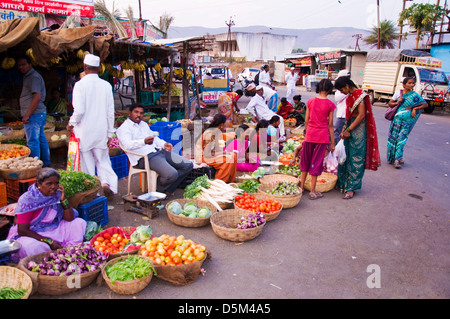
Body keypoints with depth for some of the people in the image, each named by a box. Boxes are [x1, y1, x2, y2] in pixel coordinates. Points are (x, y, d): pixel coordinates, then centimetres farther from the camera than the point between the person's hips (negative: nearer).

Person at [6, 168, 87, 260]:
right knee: (33, 247, -38)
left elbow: (69, 218, 1)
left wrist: (64, 199, -15)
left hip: (54, 231, 6)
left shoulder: (57, 195, -3)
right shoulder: (27, 200, -16)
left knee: (80, 223, -9)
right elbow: (22, 230, -18)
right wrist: (49, 241, -23)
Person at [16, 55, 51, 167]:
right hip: (40, 113, 10)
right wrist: (27, 114, 19)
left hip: (34, 114, -10)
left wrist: (27, 115, -21)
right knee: (41, 139, 14)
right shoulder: (28, 76, 20)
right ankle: (46, 162, 23)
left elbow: (37, 97, -21)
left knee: (33, 141, -6)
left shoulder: (34, 76, -12)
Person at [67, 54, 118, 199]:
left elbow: (79, 111, -16)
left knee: (87, 162, 8)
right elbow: (110, 112, 3)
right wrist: (109, 132, 12)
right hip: (101, 131, 3)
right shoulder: (106, 85, 0)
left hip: (84, 132, -3)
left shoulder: (80, 84, -11)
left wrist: (71, 123, 4)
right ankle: (106, 182, -7)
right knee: (103, 160, 15)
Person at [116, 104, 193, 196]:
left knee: (188, 165, 0)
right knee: (171, 174, -31)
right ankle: (157, 189, 1)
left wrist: (164, 144, 11)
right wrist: (144, 142, -35)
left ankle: (168, 189, 8)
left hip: (160, 151, 9)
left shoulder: (144, 124, 27)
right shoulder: (124, 128, 1)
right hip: (146, 157, -9)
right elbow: (128, 145, -17)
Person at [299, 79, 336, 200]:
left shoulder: (310, 101, 0)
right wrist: (332, 143, 2)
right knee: (316, 162, 5)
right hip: (322, 136, -2)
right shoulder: (330, 105, -6)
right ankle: (312, 191, 11)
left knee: (306, 160, 16)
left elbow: (306, 121, 4)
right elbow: (330, 125, -4)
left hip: (310, 135, 2)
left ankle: (301, 186, 24)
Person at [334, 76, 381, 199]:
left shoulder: (359, 95, -13)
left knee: (355, 158, -3)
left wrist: (348, 130, -17)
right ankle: (343, 183, 23)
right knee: (347, 156, 12)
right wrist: (344, 129, 10)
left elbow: (361, 115, -19)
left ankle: (351, 187, 3)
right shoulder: (350, 96, 14)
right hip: (350, 129, 9)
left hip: (358, 130, -9)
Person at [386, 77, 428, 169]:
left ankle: (397, 159, -6)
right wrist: (397, 103, -9)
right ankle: (398, 158, 19)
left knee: (401, 138, -8)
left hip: (407, 120, -2)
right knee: (393, 137, 4)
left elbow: (425, 104, 4)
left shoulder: (414, 95, 2)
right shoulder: (398, 93, 5)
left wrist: (415, 109, -8)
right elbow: (390, 103, 10)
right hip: (397, 119, 2)